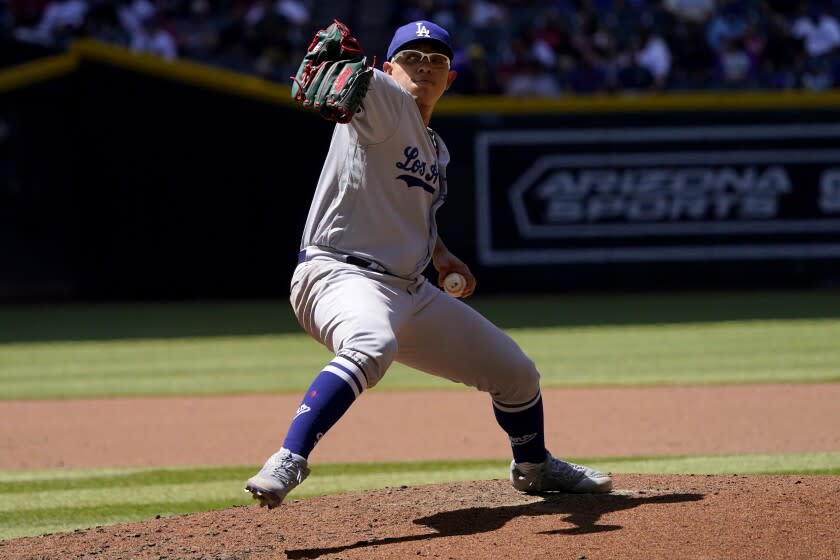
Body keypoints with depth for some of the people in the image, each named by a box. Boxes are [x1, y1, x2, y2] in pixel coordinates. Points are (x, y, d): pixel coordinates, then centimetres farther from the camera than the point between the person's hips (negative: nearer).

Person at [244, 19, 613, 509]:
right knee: (372, 346, -43)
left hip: (413, 293, 8)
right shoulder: (384, 102, -5)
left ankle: (535, 467, 41)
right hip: (340, 275, -8)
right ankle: (289, 461, -46)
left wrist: (439, 253, 14)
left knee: (516, 372, 13)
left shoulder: (436, 150, 18)